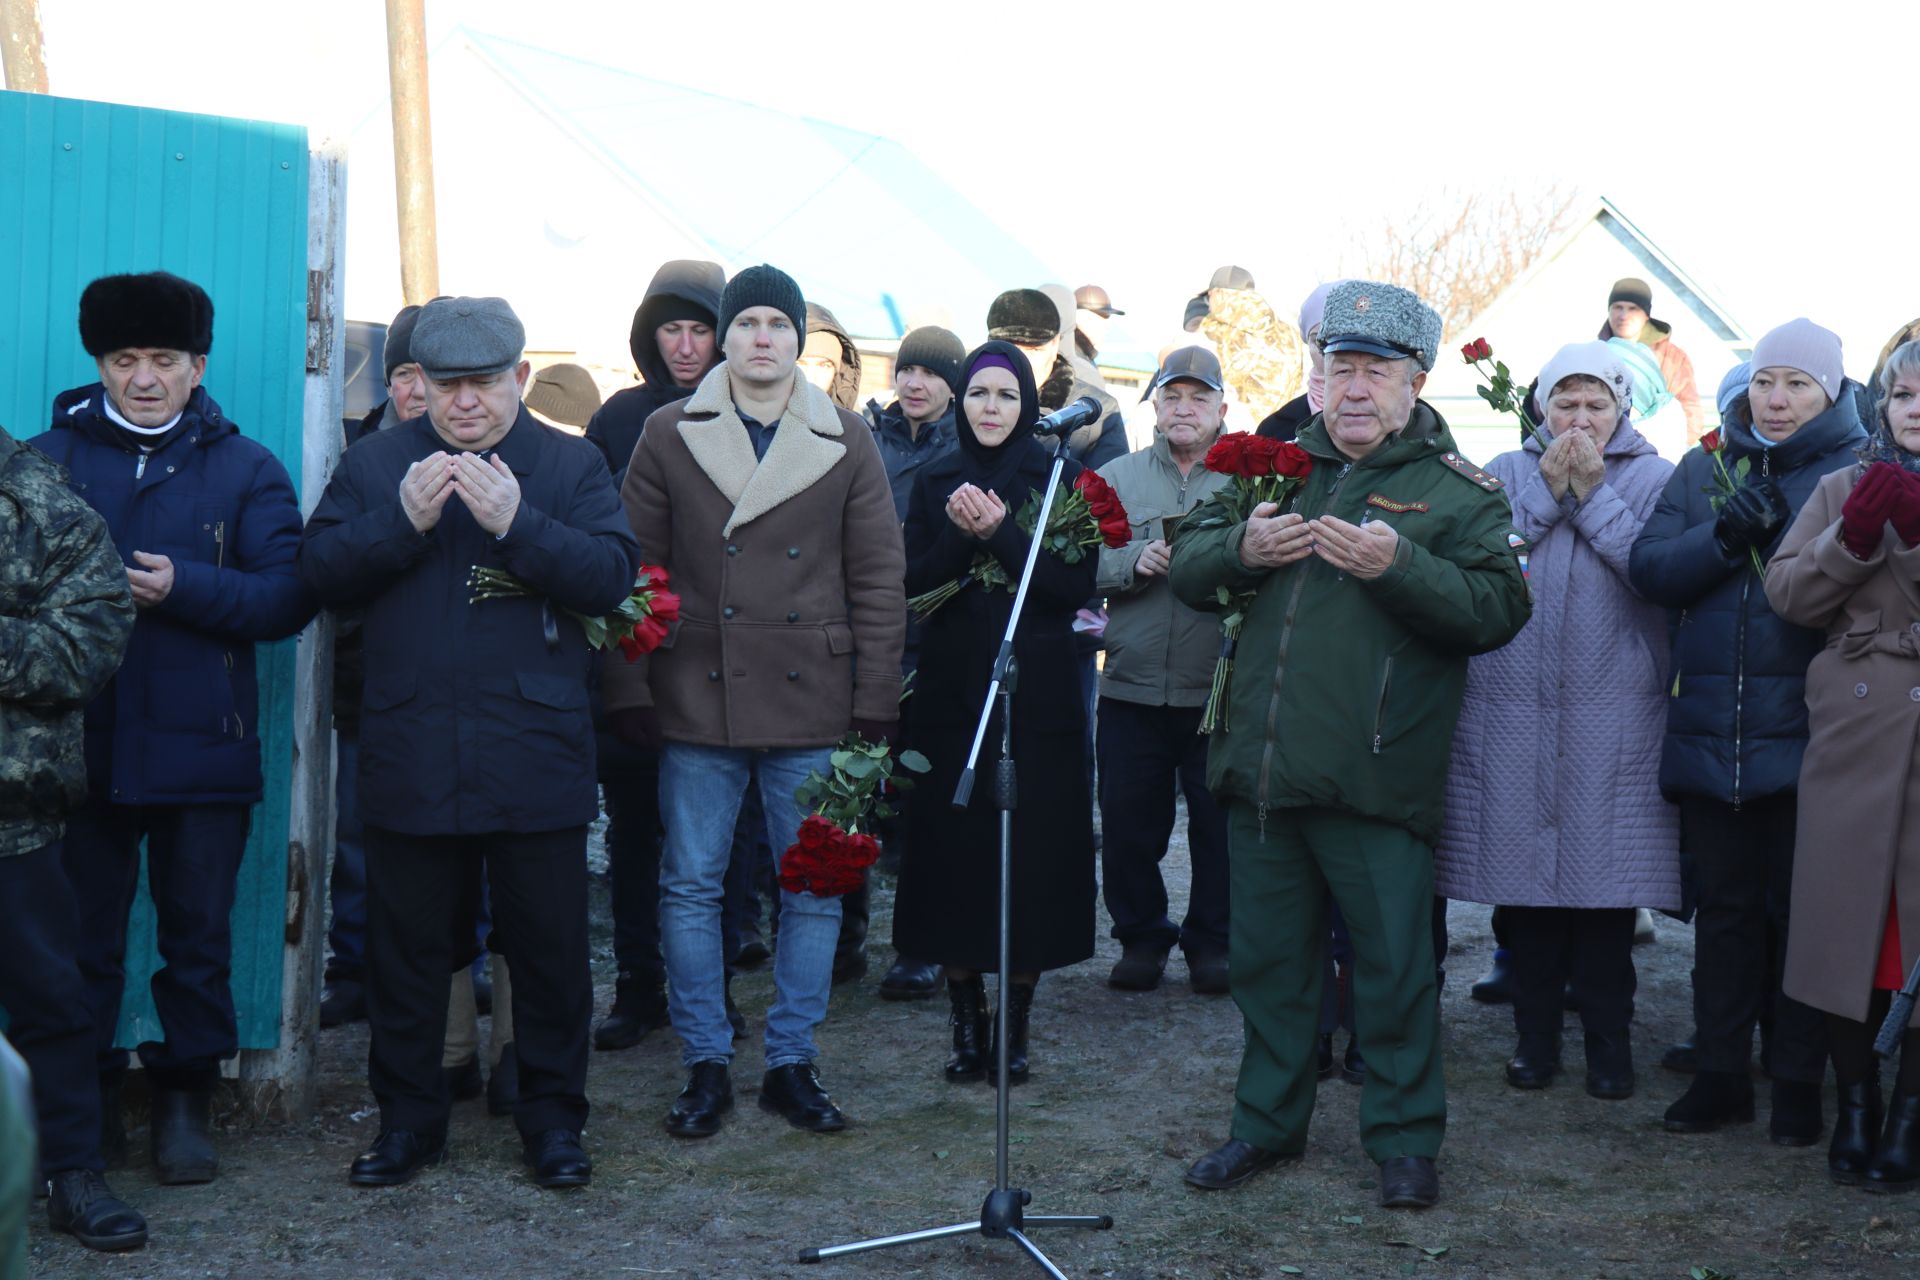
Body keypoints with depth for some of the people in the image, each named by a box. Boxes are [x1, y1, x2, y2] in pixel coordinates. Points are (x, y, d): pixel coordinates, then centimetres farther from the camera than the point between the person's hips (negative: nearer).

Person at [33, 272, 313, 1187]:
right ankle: (88, 1106, 21)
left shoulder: (245, 469, 5)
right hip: (81, 743, 1)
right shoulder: (51, 457, 7)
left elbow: (289, 596, -5)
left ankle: (185, 1103, 20)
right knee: (82, 938, 7)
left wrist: (183, 587, -18)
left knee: (198, 938, 7)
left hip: (202, 746, -1)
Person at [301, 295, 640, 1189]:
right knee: (406, 948, 10)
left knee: (549, 947, 7)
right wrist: (403, 520, -16)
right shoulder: (375, 463, 8)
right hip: (408, 755, 1)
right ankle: (408, 1118, 24)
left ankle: (552, 1117, 21)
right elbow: (320, 571, -2)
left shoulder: (572, 466, 3)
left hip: (535, 759, -1)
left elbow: (612, 576, -10)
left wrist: (518, 524, -21)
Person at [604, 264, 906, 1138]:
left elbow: (877, 579, 4)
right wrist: (629, 690, -4)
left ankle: (792, 1062, 18)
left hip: (813, 705, 1)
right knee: (691, 885, 4)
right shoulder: (670, 436, 4)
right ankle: (706, 1065, 16)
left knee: (814, 889, 6)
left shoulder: (847, 443, 5)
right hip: (697, 701, 0)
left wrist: (876, 702, -2)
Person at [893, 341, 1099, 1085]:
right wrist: (960, 534, -16)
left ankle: (1016, 1024, 8)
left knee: (1030, 856, -1)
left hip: (1037, 696, -2)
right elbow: (913, 584, 1)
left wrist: (1000, 533, -18)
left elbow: (1076, 588, -7)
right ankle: (967, 1023, 10)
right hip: (951, 695, 2)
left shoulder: (1058, 482, 2)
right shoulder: (936, 485, 9)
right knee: (954, 853, 0)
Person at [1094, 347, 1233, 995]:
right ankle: (1141, 936, 25)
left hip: (1220, 693, -2)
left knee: (1220, 826, 6)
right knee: (1129, 824, 8)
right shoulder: (1115, 478, 10)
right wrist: (1135, 560, -15)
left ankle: (1213, 941, 22)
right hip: (1132, 690, 2)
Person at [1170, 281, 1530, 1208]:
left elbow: (1498, 609, -11)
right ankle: (1268, 1121, 30)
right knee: (1267, 956, 15)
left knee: (1394, 966, 3)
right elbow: (1186, 565, 13)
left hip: (1374, 779, -4)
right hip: (1260, 768, 5)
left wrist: (1398, 565, -23)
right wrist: (1242, 548, -8)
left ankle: (1404, 1139, 19)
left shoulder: (1457, 491, 0)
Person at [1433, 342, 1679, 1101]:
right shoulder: (1509, 472, 11)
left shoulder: (1656, 480, 6)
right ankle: (1536, 1034, 18)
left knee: (1606, 883, 0)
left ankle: (1608, 1040, 13)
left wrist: (1594, 495, -9)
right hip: (1513, 710, 2)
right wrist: (1546, 491, -7)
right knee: (1525, 877, 6)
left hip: (1613, 716, -2)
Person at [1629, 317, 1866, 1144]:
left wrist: (1777, 533, -24)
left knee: (1799, 909, 4)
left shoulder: (1855, 473, -1)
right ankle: (1720, 1073, 22)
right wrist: (1724, 536, -16)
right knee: (1724, 907, 12)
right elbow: (1648, 569, -1)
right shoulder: (1705, 470, 11)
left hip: (1802, 730, -3)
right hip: (1709, 730, 4)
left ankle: (1798, 1083, 15)